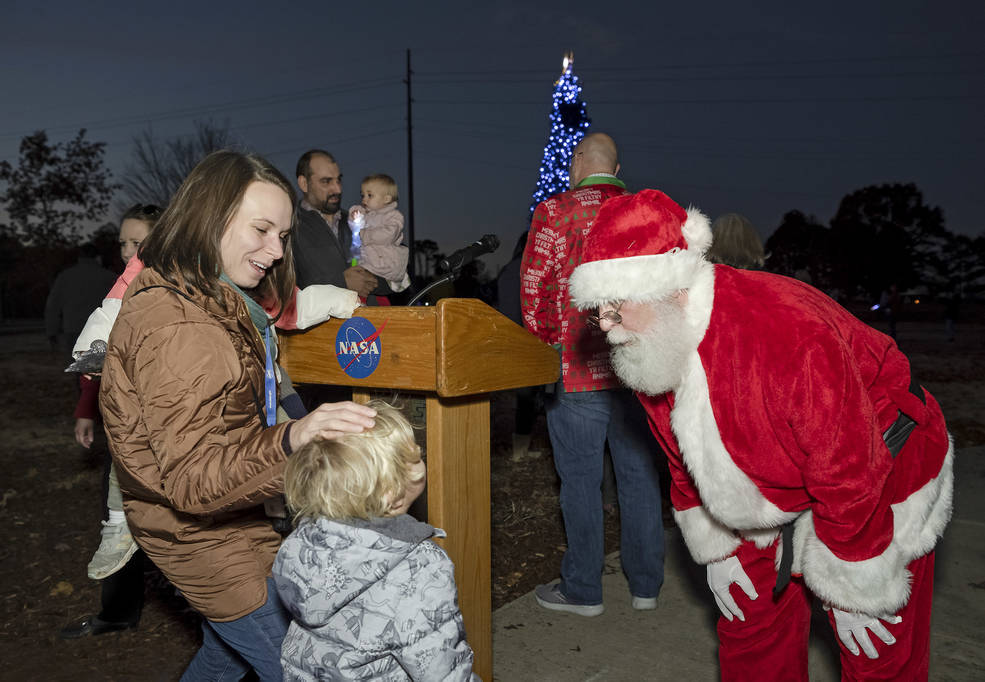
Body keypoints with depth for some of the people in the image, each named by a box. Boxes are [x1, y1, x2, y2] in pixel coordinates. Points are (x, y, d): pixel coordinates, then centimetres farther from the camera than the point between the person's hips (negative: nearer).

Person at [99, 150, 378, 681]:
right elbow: (192, 481, -33)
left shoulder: (215, 302, 4)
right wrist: (290, 440, -47)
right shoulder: (173, 328, -29)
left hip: (224, 522, 10)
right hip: (202, 534, -10)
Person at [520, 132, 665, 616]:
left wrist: (544, 344, 5)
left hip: (578, 371, -4)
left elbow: (535, 288, -8)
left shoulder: (555, 211, -5)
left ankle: (583, 590, 18)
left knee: (581, 480, 6)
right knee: (640, 475, 13)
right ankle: (646, 585, 26)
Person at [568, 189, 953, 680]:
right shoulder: (649, 350, -14)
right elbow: (686, 460, 2)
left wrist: (852, 593, -17)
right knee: (749, 630, 13)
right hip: (767, 500, 6)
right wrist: (715, 548, 5)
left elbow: (851, 478, -29)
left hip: (879, 479, -6)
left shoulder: (787, 334, -38)